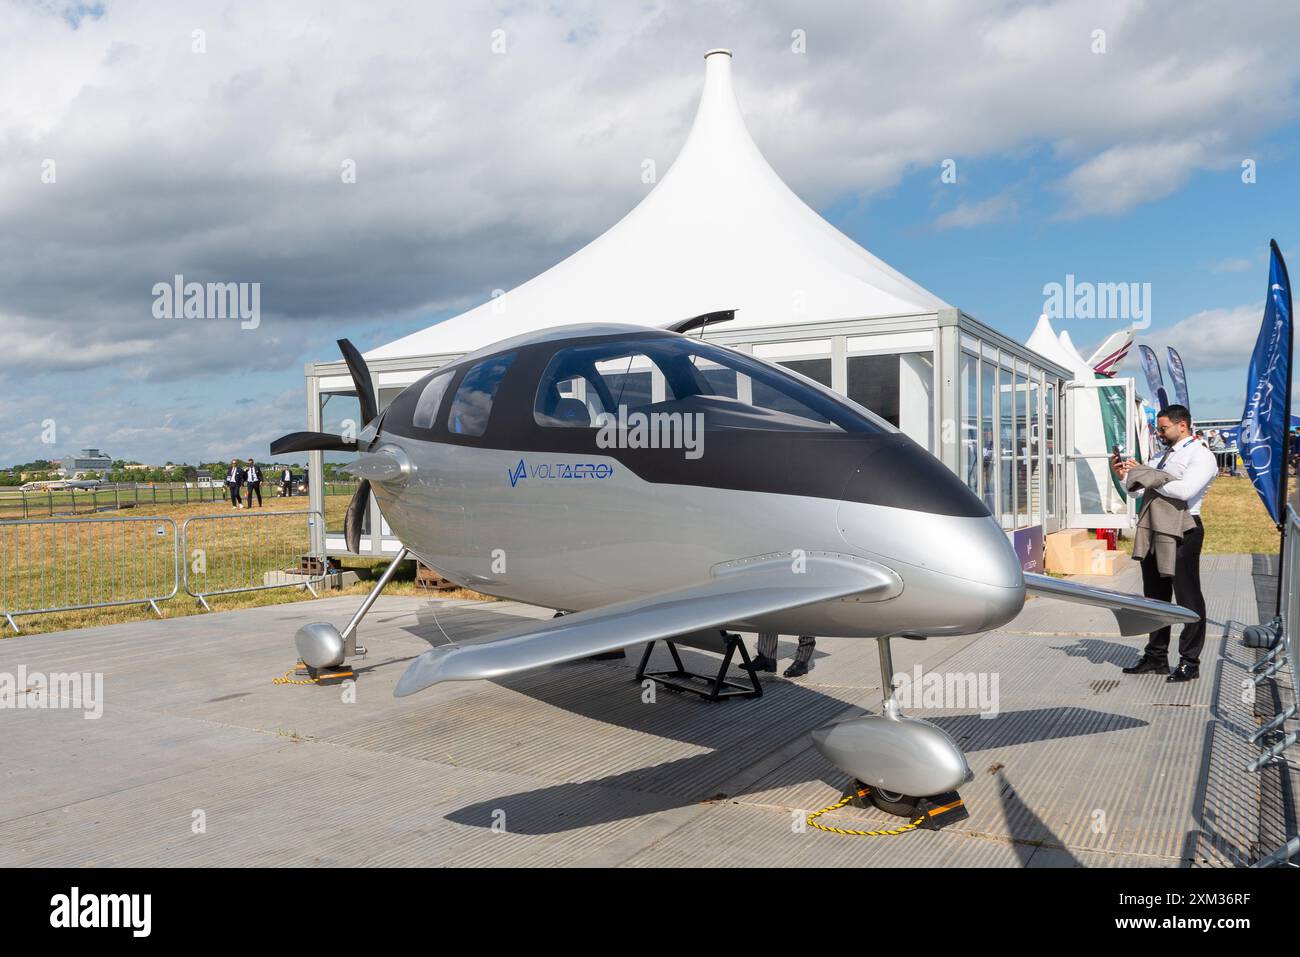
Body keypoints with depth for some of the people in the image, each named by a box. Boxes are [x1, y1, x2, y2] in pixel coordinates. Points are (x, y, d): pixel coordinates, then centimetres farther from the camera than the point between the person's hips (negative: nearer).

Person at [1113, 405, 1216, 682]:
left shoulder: (1200, 456, -7)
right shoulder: (1161, 456, 18)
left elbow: (1184, 490, -25)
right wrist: (1124, 475, 2)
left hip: (1183, 531, -8)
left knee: (1188, 597, 0)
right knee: (1155, 596, 15)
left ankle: (1190, 661, 9)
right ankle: (1156, 657, 25)